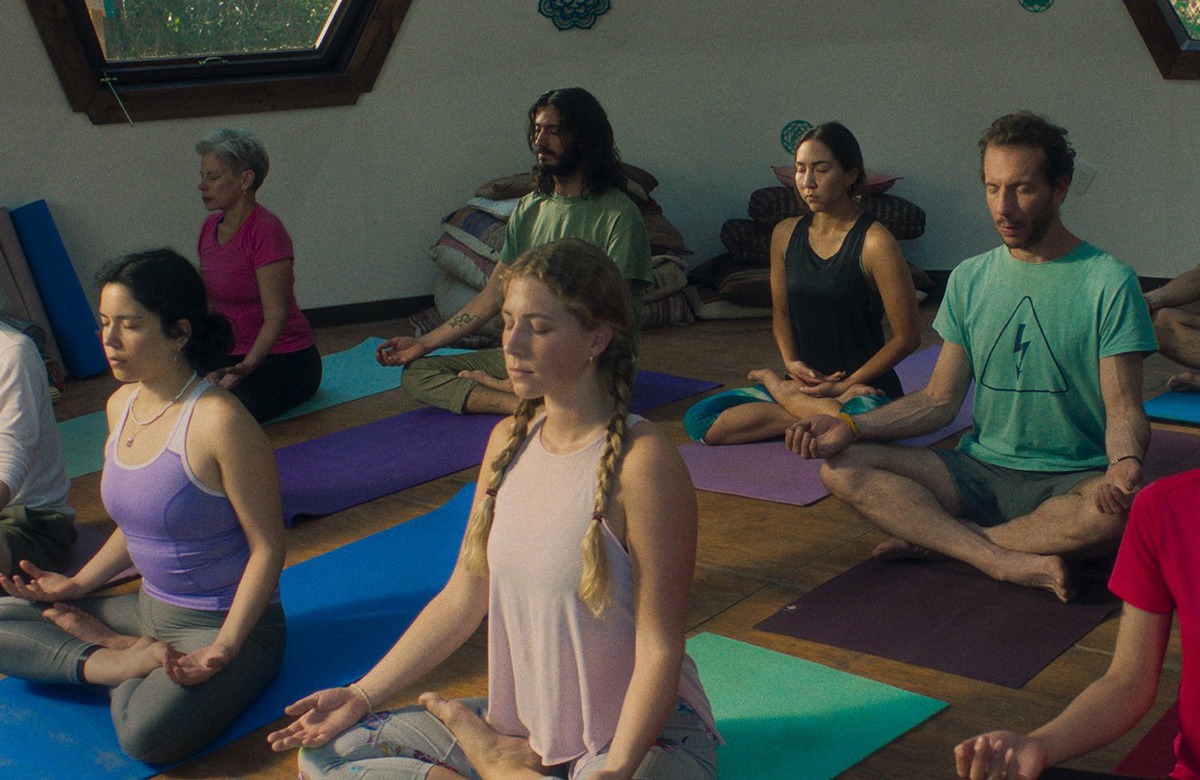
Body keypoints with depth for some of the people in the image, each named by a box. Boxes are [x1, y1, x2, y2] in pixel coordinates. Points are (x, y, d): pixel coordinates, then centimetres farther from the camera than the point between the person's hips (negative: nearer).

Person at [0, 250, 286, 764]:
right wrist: (77, 585, 8)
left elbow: (267, 547, -17)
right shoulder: (121, 406, 5)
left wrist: (223, 649, -24)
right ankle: (138, 658, -6)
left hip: (227, 621, -8)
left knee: (146, 733, -35)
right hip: (150, 609, 8)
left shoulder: (217, 421, -21)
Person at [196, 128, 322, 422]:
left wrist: (245, 368, -34)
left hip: (284, 359, -7)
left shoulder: (266, 231, -18)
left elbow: (276, 316, -22)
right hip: (232, 355, 7)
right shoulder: (211, 227, 8)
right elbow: (208, 304, 13)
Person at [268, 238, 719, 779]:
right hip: (525, 723, 7)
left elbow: (659, 647, -18)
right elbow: (464, 596, 8)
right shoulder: (508, 441, 3)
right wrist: (361, 695, 5)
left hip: (640, 729, -7)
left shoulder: (641, 462, -19)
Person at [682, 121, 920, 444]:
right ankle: (828, 410, -10)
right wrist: (791, 362, -2)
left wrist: (845, 385, -9)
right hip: (808, 381, 5)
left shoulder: (873, 242, -12)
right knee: (699, 420, -14)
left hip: (866, 387, -5)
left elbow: (907, 337, -9)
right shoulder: (786, 234, 7)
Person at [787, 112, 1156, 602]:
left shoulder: (1108, 283, -4)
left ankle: (938, 537, -21)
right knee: (841, 467, -17)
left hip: (1073, 481, -3)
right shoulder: (969, 280, 9)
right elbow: (939, 401, 10)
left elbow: (1124, 411, -8)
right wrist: (851, 427, -5)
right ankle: (1007, 561, -28)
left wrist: (1126, 462, -31)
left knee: (1124, 508, -39)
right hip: (981, 470, 4)